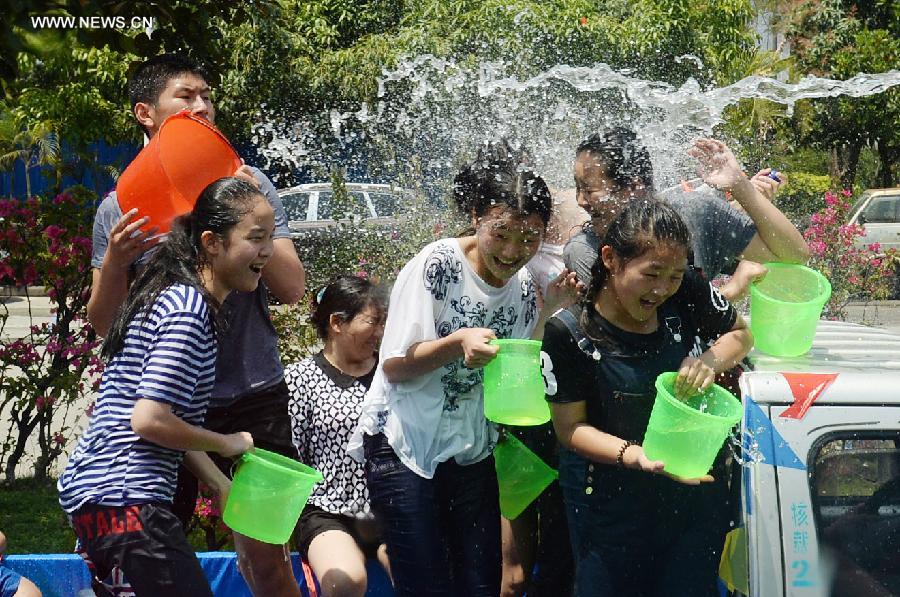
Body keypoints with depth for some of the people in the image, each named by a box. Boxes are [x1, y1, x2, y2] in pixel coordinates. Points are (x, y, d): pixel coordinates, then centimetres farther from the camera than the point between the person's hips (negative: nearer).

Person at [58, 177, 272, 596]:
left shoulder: (175, 296, 13)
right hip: (124, 498, -11)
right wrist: (227, 444, -8)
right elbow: (149, 420, -22)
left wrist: (222, 486, 14)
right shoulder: (189, 309, -16)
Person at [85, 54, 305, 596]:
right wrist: (115, 260, -13)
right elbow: (104, 323, 6)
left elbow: (292, 288, -2)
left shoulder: (248, 184, 2)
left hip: (252, 397, -1)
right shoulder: (119, 207, 4)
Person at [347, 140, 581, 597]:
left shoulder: (525, 284, 0)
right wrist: (457, 343, -32)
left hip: (472, 451, 5)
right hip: (405, 447, -5)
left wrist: (547, 311, -8)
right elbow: (393, 367, -15)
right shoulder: (437, 266, -17)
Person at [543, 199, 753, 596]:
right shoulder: (569, 333, -18)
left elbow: (740, 333, 7)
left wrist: (713, 359, -16)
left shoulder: (686, 293, -12)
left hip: (695, 493, 3)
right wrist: (636, 455, -28)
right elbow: (570, 427, -11)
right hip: (611, 501, -2)